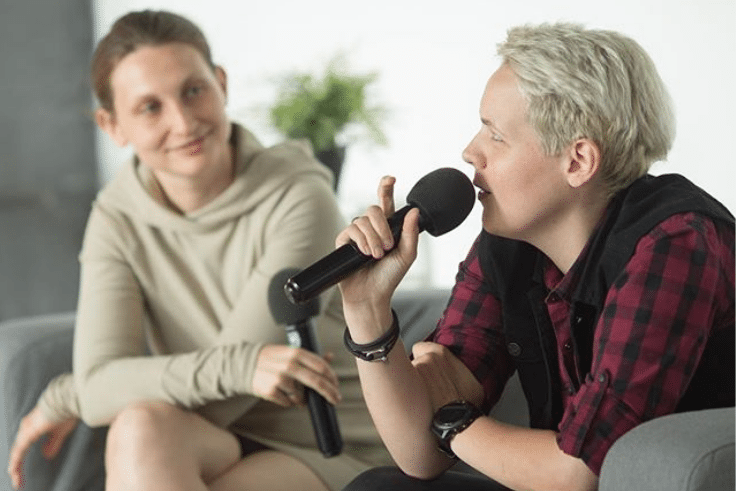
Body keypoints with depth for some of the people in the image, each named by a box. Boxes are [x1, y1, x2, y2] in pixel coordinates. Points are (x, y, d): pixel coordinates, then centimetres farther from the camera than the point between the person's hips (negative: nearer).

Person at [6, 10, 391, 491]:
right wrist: (237, 366, -34)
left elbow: (224, 400, -17)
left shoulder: (298, 199, -16)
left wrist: (63, 397, -10)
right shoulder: (118, 220, -2)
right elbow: (98, 386, -17)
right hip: (227, 447, 3)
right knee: (141, 429, -32)